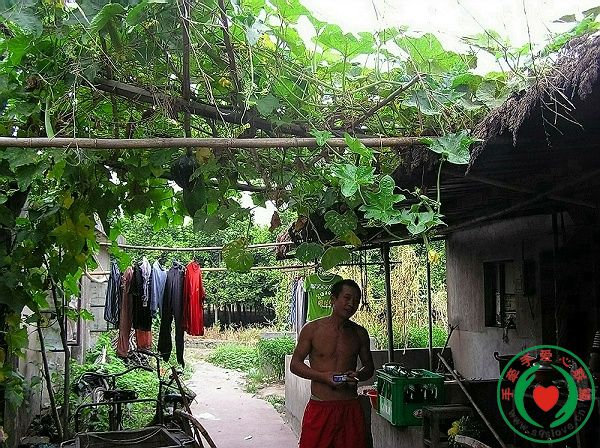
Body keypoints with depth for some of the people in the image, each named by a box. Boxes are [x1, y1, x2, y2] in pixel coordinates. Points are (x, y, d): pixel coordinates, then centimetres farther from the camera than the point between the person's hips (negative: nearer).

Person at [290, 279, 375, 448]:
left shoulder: (359, 333, 8)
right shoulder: (312, 329, -2)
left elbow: (369, 367, 18)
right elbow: (295, 364, 0)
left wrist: (358, 375, -5)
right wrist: (323, 376, -15)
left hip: (350, 407, 3)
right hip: (320, 407, -3)